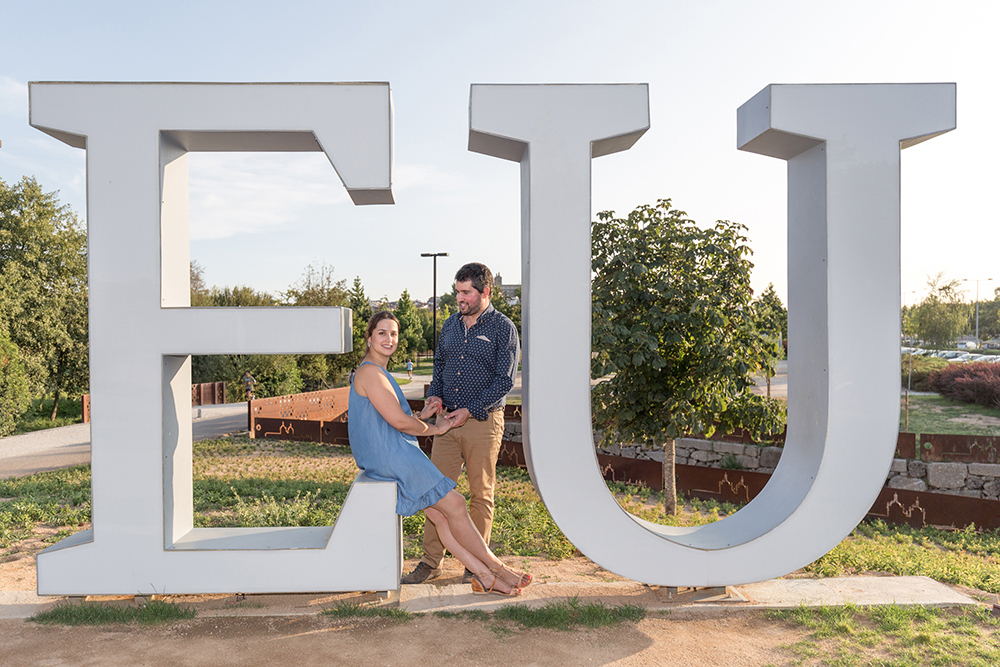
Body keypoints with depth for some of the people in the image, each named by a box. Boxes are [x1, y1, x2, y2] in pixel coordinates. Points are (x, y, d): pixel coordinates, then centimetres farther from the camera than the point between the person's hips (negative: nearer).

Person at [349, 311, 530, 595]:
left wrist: (422, 415, 9)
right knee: (454, 504, -6)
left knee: (439, 514, 3)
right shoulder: (370, 372, -15)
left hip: (390, 459, 10)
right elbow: (399, 422, -17)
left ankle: (483, 575, 3)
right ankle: (496, 567, 7)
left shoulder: (377, 372, 18)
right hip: (391, 458, -10)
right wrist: (435, 429, -2)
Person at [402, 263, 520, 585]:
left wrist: (470, 411, -15)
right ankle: (431, 561, 17)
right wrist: (434, 394, 2)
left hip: (482, 422, -5)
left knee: (481, 494, 6)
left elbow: (504, 380, -10)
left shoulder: (503, 328, -6)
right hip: (447, 420, 5)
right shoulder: (450, 324, 12)